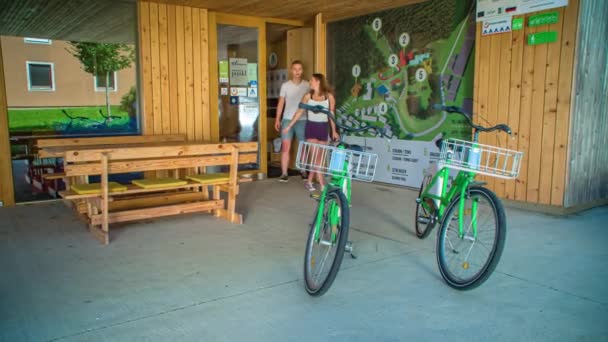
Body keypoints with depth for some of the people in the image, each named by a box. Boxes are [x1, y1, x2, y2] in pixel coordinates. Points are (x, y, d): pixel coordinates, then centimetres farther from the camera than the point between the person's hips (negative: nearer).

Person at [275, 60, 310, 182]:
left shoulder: (307, 86, 2)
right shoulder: (285, 85, 3)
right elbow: (281, 103, 6)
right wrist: (277, 119, 1)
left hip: (302, 120, 0)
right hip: (287, 120, 0)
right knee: (285, 147, -4)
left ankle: (303, 171, 18)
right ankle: (284, 173, -1)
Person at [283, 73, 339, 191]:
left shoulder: (329, 96, 1)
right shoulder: (308, 96, 3)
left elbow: (331, 114, 6)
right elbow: (299, 112, 8)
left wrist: (334, 131, 5)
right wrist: (289, 126, 6)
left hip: (323, 128, 1)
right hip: (311, 127, -1)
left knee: (318, 156, 5)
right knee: (315, 156, -7)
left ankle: (309, 181, 18)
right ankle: (322, 183, -4)